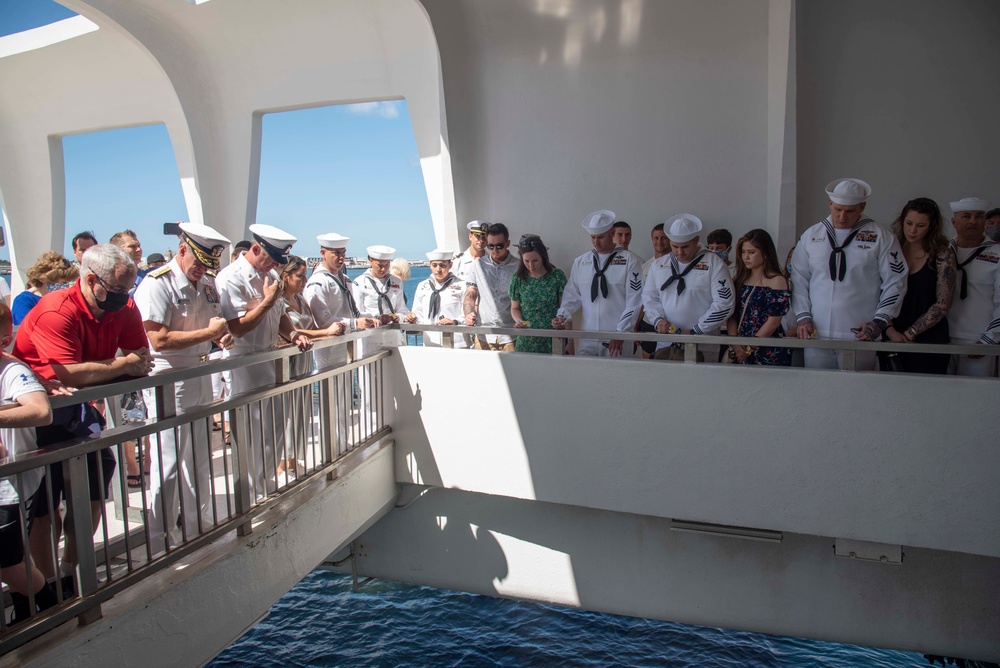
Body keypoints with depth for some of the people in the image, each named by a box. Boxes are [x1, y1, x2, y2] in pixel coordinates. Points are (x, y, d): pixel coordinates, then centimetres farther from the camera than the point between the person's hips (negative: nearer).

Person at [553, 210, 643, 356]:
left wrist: (621, 333, -11)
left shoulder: (629, 261, -1)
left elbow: (634, 301, -5)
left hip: (618, 340, -3)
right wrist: (562, 316, -5)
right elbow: (572, 295, 12)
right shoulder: (580, 263, 10)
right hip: (586, 339, 3)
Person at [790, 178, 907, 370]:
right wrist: (802, 316, 0)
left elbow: (895, 283, 2)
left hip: (860, 337, -2)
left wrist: (879, 322, -7)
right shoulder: (811, 236, 10)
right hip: (816, 335, 2)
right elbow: (799, 280, 10)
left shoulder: (881, 237, 3)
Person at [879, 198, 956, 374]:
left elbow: (942, 304, -5)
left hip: (929, 337, -1)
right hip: (891, 339, 1)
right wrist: (890, 330, -14)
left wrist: (909, 333, -9)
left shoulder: (942, 255, -1)